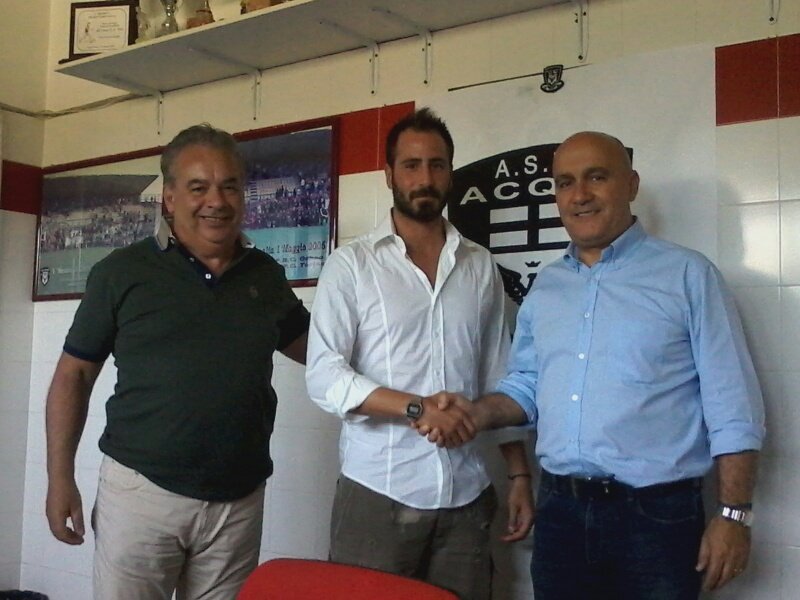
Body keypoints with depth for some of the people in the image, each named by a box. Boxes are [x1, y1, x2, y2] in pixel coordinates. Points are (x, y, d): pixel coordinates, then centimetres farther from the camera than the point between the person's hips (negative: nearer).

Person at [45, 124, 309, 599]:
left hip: (240, 500, 3)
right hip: (140, 491, -3)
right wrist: (60, 478, -2)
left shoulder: (267, 276, 6)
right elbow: (74, 374, 2)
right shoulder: (122, 273, -2)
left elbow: (313, 348, 19)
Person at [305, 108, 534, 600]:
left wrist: (520, 474, 10)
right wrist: (417, 407, -19)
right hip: (377, 494, -3)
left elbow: (498, 380, 13)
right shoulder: (352, 264, -2)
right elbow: (324, 378, -10)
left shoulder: (481, 268, 9)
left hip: (467, 497, 3)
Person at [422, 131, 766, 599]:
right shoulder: (545, 287, 11)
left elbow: (732, 409, -7)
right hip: (560, 512, 5)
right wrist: (478, 414, -3)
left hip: (656, 517, -4)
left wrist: (733, 515, -11)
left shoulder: (688, 275, -4)